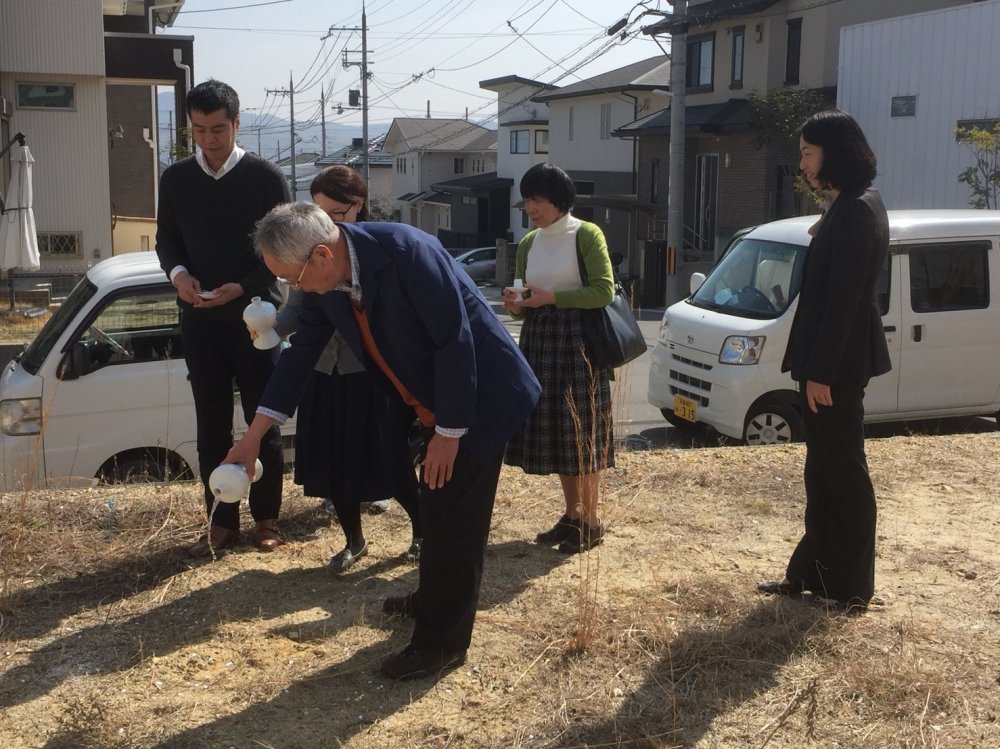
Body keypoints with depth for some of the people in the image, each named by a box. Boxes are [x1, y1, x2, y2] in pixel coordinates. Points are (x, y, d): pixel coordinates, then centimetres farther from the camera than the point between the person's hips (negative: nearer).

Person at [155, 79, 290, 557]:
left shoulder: (266, 178, -4)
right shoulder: (175, 179, 6)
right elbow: (166, 241, 11)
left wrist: (242, 287, -18)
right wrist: (178, 274, -11)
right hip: (199, 319, 3)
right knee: (212, 424, 6)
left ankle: (266, 518, 16)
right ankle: (222, 521, 15)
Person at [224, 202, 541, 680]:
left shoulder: (407, 252, -30)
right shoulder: (323, 280, -7)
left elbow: (455, 341, -28)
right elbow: (303, 351, 3)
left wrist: (449, 432, -22)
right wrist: (255, 434, 2)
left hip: (479, 399, -8)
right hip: (436, 407, 8)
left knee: (453, 519, -3)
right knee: (435, 508, 23)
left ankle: (442, 642, 11)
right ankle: (434, 600, 45)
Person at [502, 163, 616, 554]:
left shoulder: (586, 235, -6)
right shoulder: (528, 243, 13)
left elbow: (604, 290, -14)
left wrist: (552, 297, -19)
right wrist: (517, 304, -4)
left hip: (578, 340, -7)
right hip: (539, 340, 7)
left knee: (581, 430, -3)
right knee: (552, 429, 8)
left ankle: (591, 520, 7)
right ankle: (572, 513, 20)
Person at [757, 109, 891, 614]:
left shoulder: (856, 210, -17)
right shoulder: (848, 206, 15)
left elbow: (844, 299, -21)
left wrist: (821, 371, -21)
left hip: (838, 362, -10)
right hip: (829, 359, 10)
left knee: (843, 470, -1)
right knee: (822, 472, 15)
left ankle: (850, 589, 10)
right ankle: (812, 571, 25)